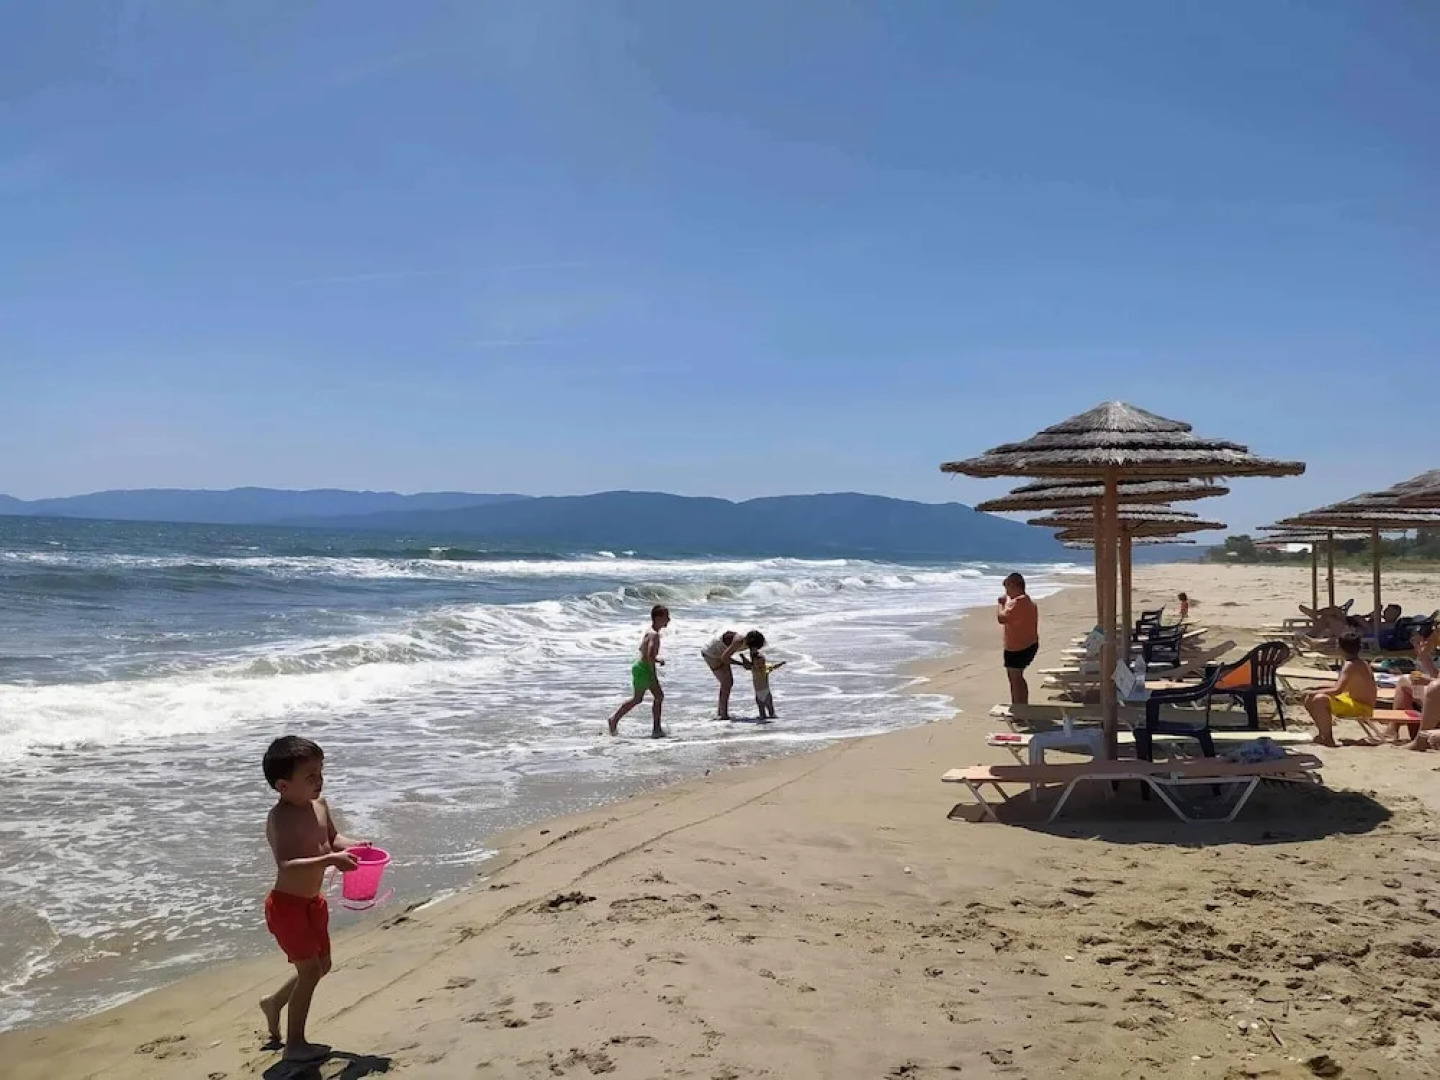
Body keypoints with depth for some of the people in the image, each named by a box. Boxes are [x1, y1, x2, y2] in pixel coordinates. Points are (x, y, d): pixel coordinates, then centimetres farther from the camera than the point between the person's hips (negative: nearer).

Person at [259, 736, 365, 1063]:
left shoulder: (319, 806, 0)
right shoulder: (280, 819, -26)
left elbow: (332, 838, 16)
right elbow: (286, 866, -39)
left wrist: (353, 846, -4)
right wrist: (331, 860, -45)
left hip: (313, 901, 9)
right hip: (288, 904, -9)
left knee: (322, 966, 20)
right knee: (310, 970, -4)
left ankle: (274, 1003, 42)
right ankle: (295, 1043, 11)